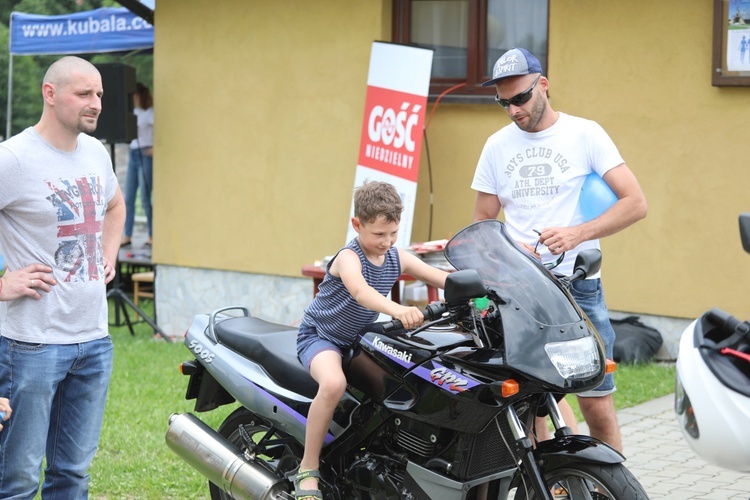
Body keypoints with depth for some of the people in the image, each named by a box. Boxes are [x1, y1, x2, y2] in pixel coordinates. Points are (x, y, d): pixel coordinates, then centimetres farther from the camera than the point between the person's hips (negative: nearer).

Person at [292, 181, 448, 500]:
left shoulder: (397, 258, -1)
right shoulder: (348, 258, -23)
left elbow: (442, 279, -6)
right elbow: (360, 290, -45)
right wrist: (398, 310, -63)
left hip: (358, 339, 8)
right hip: (319, 336, -7)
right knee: (334, 383, -36)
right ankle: (307, 470, -25)